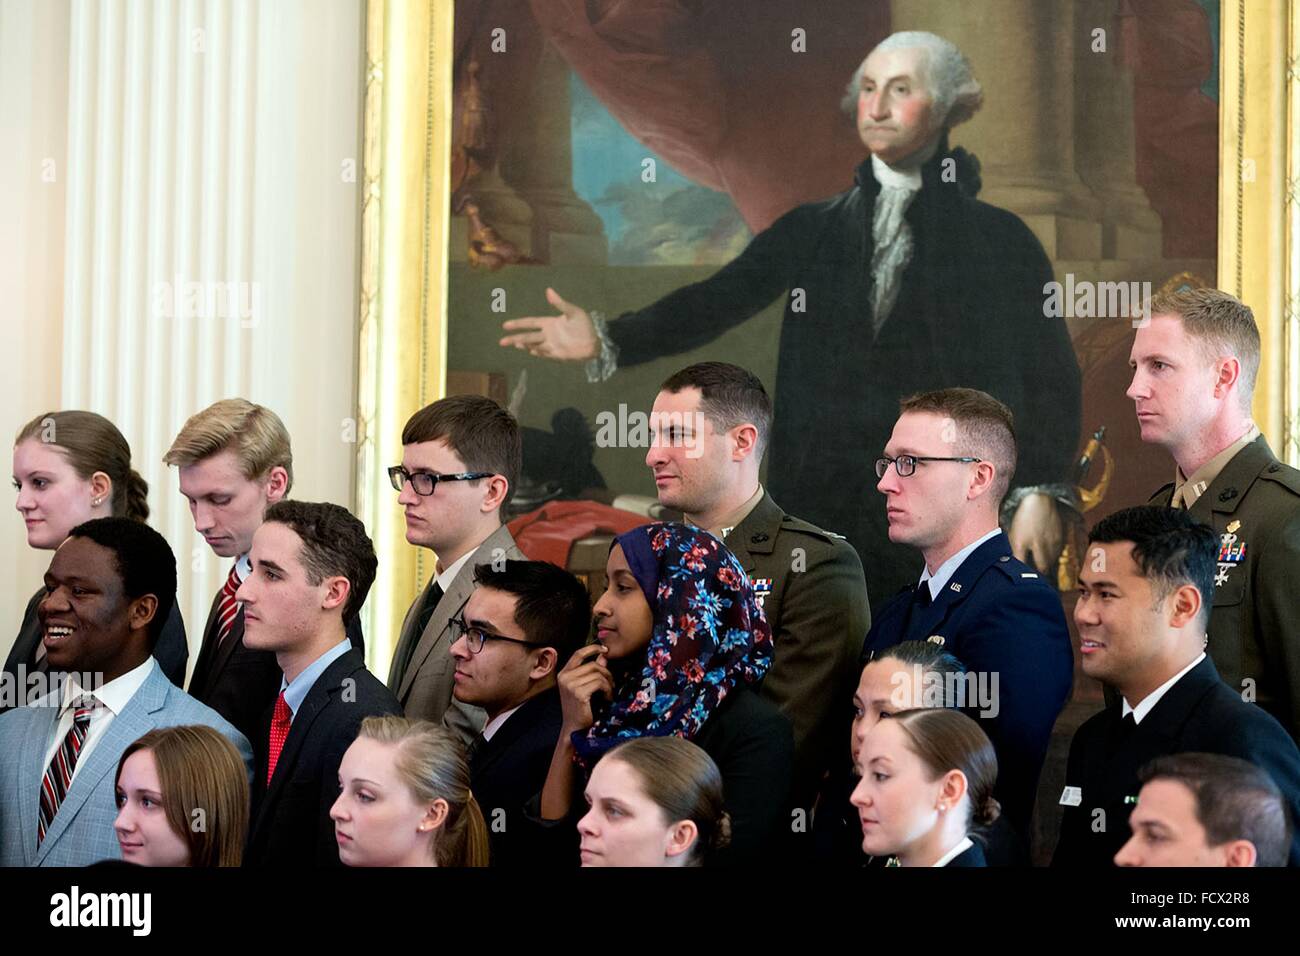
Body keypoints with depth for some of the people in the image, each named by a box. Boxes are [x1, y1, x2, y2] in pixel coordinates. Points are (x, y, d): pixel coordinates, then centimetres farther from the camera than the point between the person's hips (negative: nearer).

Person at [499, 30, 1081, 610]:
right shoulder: (812, 230, 13)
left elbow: (1052, 376, 1)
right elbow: (714, 303, 5)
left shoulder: (998, 239, 4)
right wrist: (607, 340, -10)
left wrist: (1040, 492, -10)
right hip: (822, 508, 3)